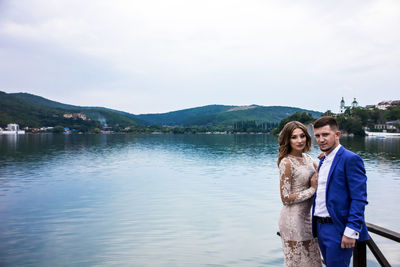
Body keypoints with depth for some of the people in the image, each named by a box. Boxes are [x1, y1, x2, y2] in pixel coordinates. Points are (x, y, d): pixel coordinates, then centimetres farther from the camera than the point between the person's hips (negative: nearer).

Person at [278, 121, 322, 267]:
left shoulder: (306, 157, 5)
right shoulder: (286, 162, -18)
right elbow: (286, 198, -19)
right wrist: (313, 189, -14)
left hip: (306, 216, 8)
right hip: (293, 218, -8)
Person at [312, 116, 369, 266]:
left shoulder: (350, 159, -12)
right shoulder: (323, 161, 14)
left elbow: (359, 199, -17)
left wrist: (351, 231, -21)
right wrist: (316, 225, 14)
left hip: (338, 230, -8)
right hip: (320, 228, 8)